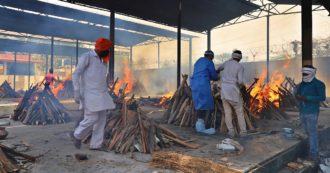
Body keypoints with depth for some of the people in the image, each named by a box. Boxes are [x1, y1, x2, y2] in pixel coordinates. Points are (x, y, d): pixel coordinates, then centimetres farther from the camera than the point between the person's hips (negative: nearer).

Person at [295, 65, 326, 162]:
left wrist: (306, 98, -22)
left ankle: (314, 153, 3)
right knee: (307, 131, 14)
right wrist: (298, 97, -9)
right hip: (302, 112, 6)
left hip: (312, 112, -6)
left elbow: (322, 97, -16)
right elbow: (297, 94, 15)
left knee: (312, 132, -4)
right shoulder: (302, 84, 10)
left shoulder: (318, 84, -8)